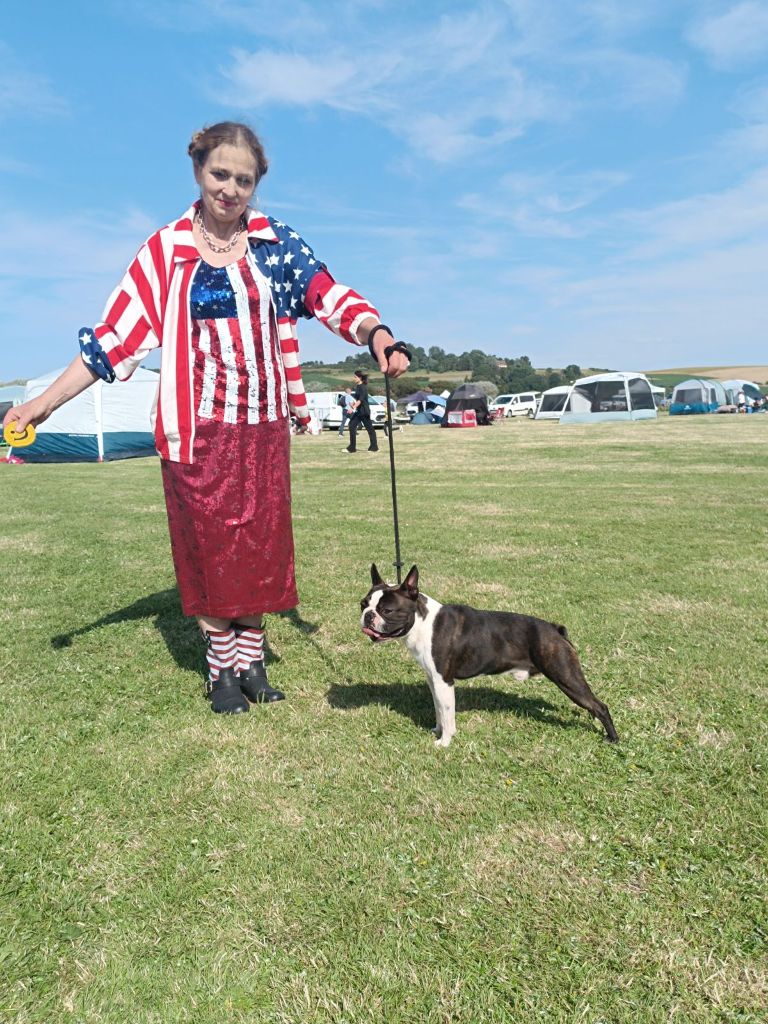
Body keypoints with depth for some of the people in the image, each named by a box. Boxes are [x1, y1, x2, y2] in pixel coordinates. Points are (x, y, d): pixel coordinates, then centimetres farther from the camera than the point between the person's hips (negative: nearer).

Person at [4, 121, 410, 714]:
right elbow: (119, 335, 1)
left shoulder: (276, 243, 5)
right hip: (197, 428, -1)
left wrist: (376, 334, -28)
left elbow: (331, 296, -6)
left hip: (262, 426, 2)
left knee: (259, 544, 6)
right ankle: (221, 667, 18)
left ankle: (251, 659, 22)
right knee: (209, 547, 3)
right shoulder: (166, 251, 2)